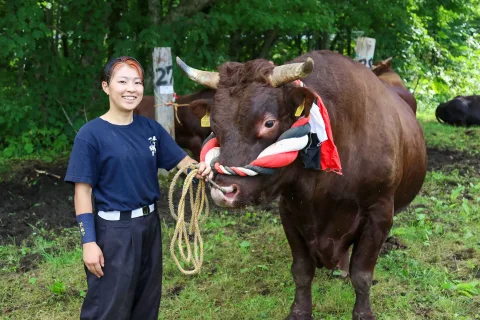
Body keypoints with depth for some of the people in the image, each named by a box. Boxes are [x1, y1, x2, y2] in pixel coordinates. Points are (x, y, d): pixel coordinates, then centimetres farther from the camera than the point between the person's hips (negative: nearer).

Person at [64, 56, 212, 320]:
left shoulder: (150, 128, 3)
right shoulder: (91, 134, -12)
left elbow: (180, 160, 5)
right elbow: (83, 191, -12)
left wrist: (199, 169, -19)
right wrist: (89, 242, -16)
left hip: (149, 225, 6)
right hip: (113, 230, -6)